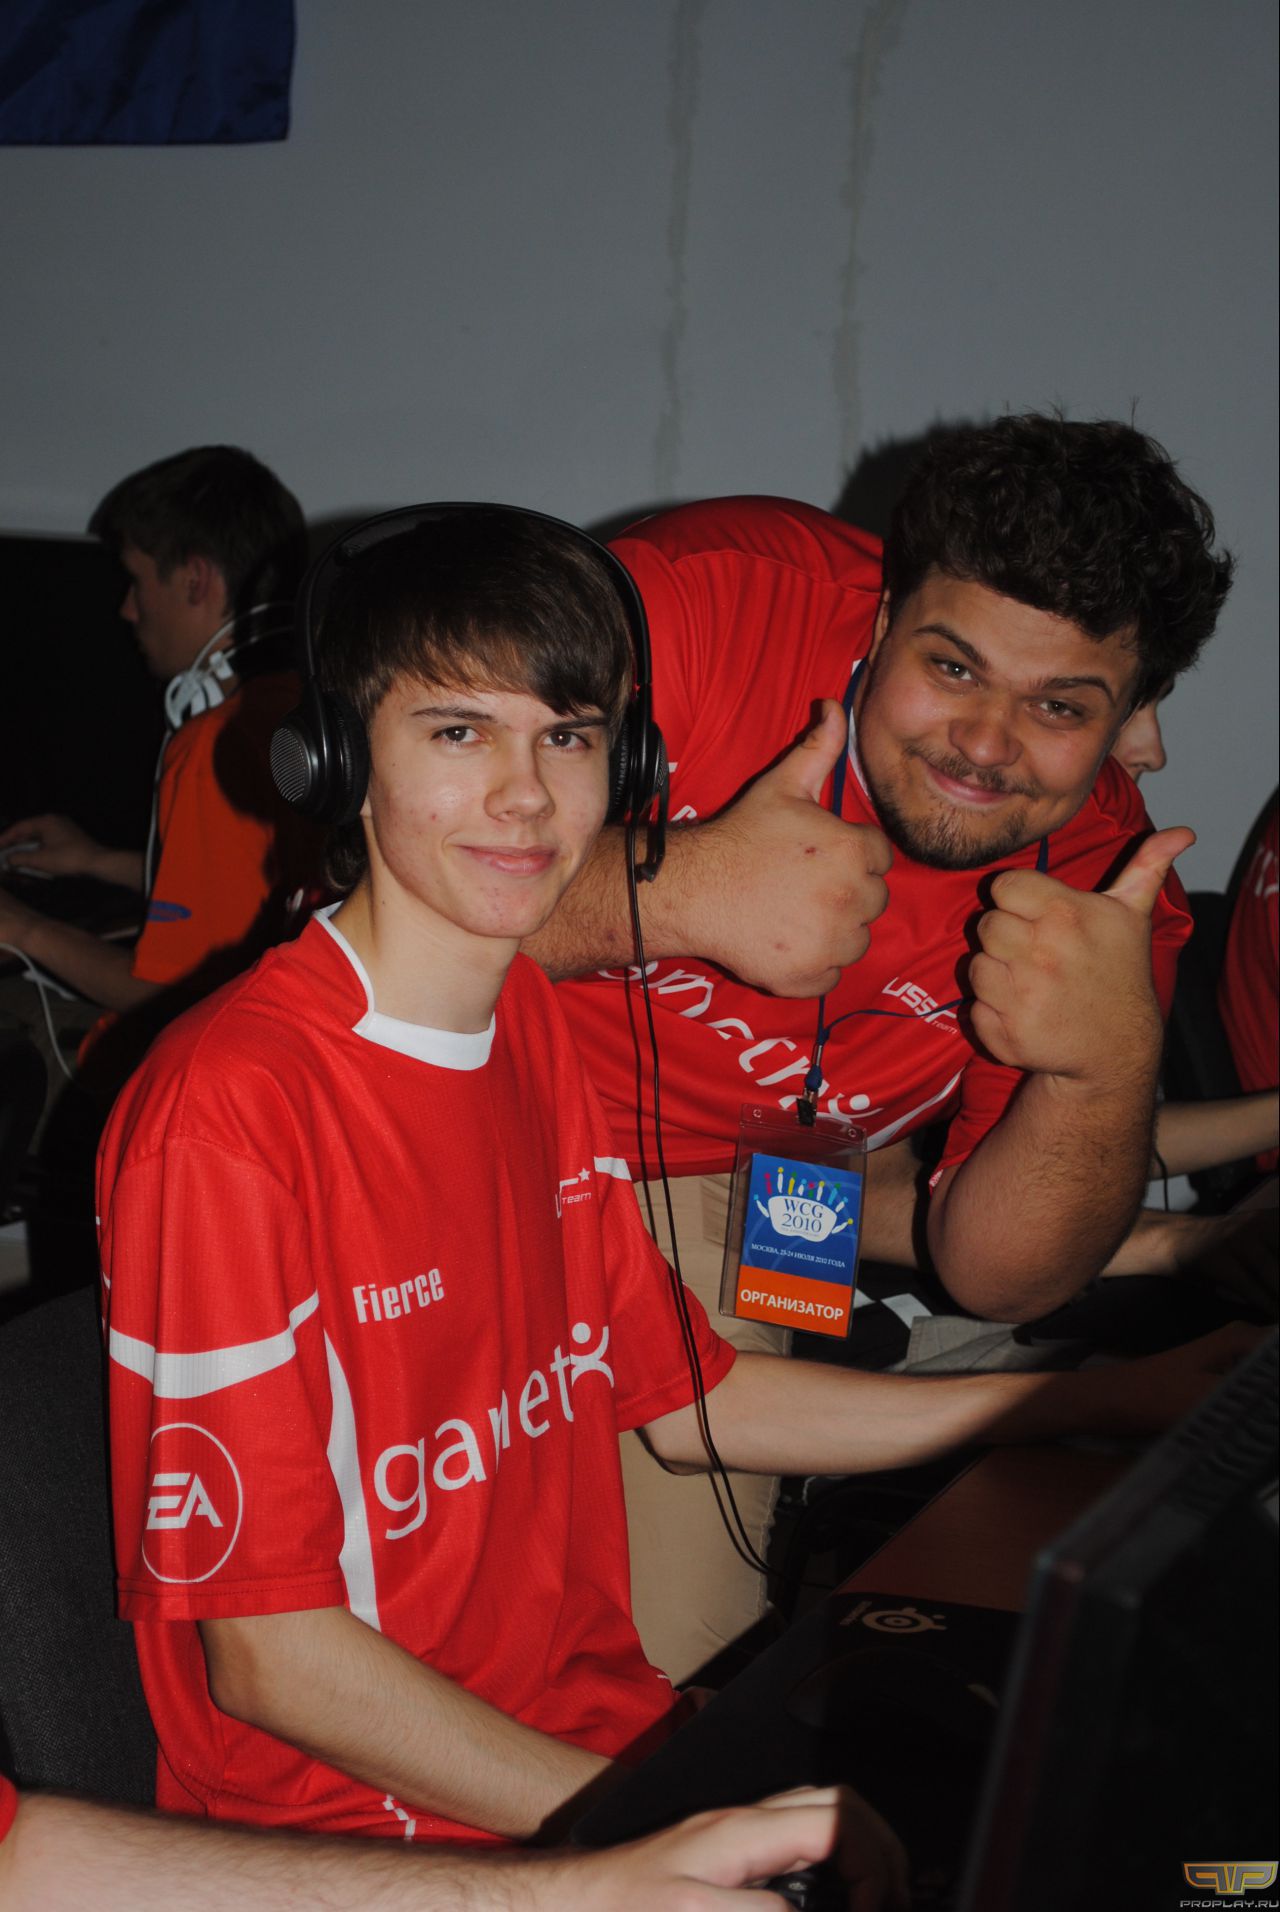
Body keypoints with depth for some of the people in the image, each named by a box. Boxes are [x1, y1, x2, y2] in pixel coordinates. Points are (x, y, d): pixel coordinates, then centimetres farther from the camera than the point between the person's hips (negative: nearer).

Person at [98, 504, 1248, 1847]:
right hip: (368, 1827, -7)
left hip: (599, 1721, 7)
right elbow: (266, 1654, -18)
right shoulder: (229, 1110, -20)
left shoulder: (535, 1029, 5)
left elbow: (684, 1395, 13)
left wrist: (1118, 1397, 11)